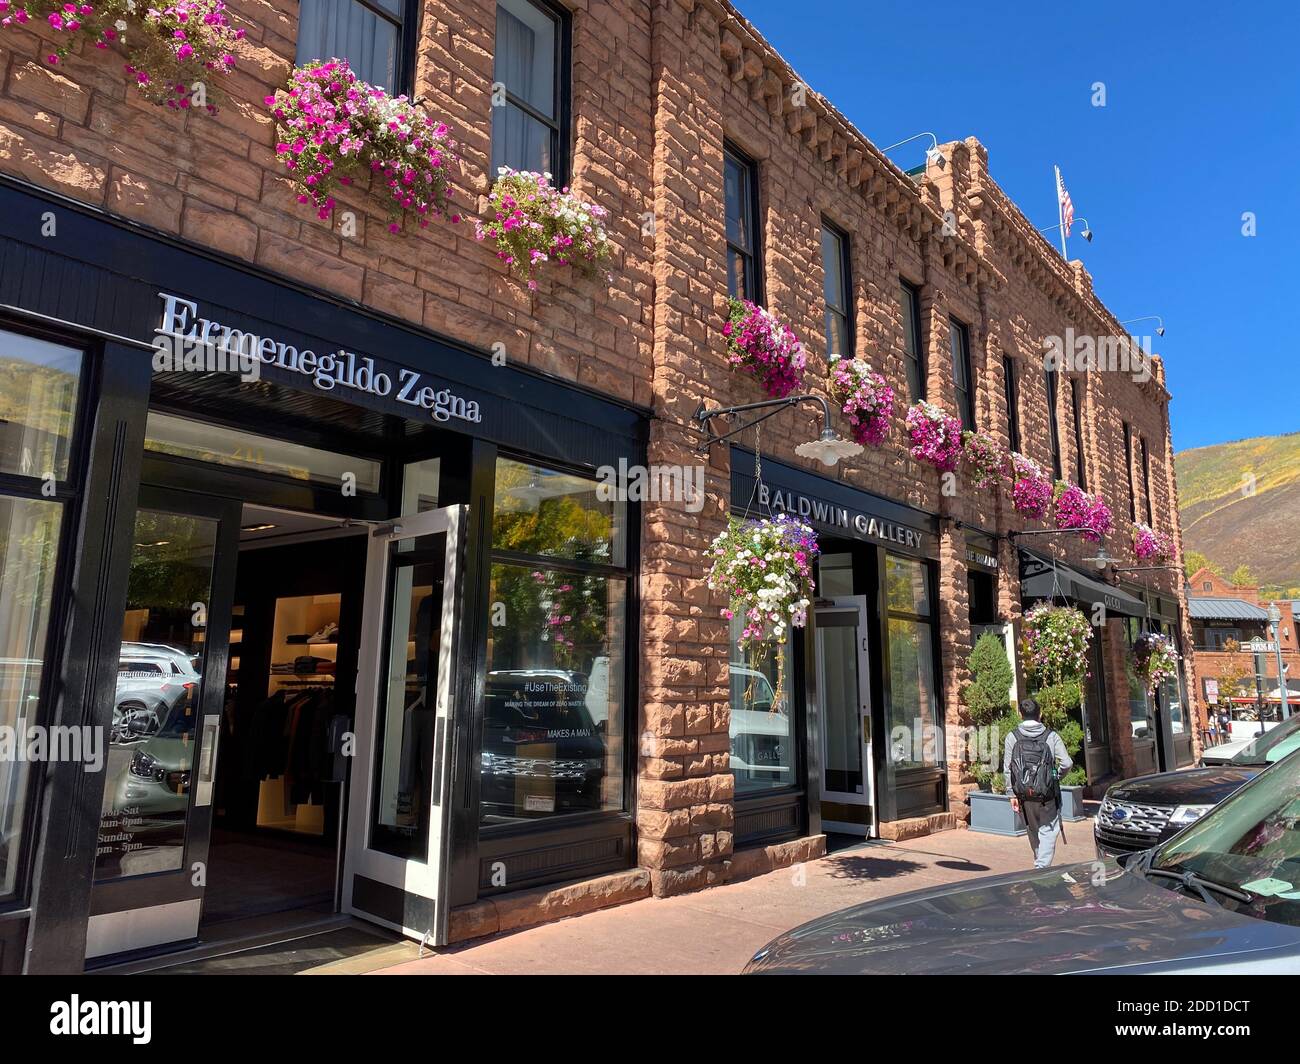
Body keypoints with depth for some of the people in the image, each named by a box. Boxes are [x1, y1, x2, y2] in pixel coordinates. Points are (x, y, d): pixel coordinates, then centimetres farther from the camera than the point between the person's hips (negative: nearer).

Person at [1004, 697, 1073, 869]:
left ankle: (1039, 865, 31)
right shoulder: (1051, 736, -4)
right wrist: (1057, 777, 9)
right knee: (1048, 830, 4)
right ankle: (1042, 866, -10)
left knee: (1033, 831, 18)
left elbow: (1008, 768, -2)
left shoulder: (1012, 737, -2)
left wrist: (1012, 794, 4)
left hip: (1024, 794, 2)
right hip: (1047, 793, -2)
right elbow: (1067, 763, -10)